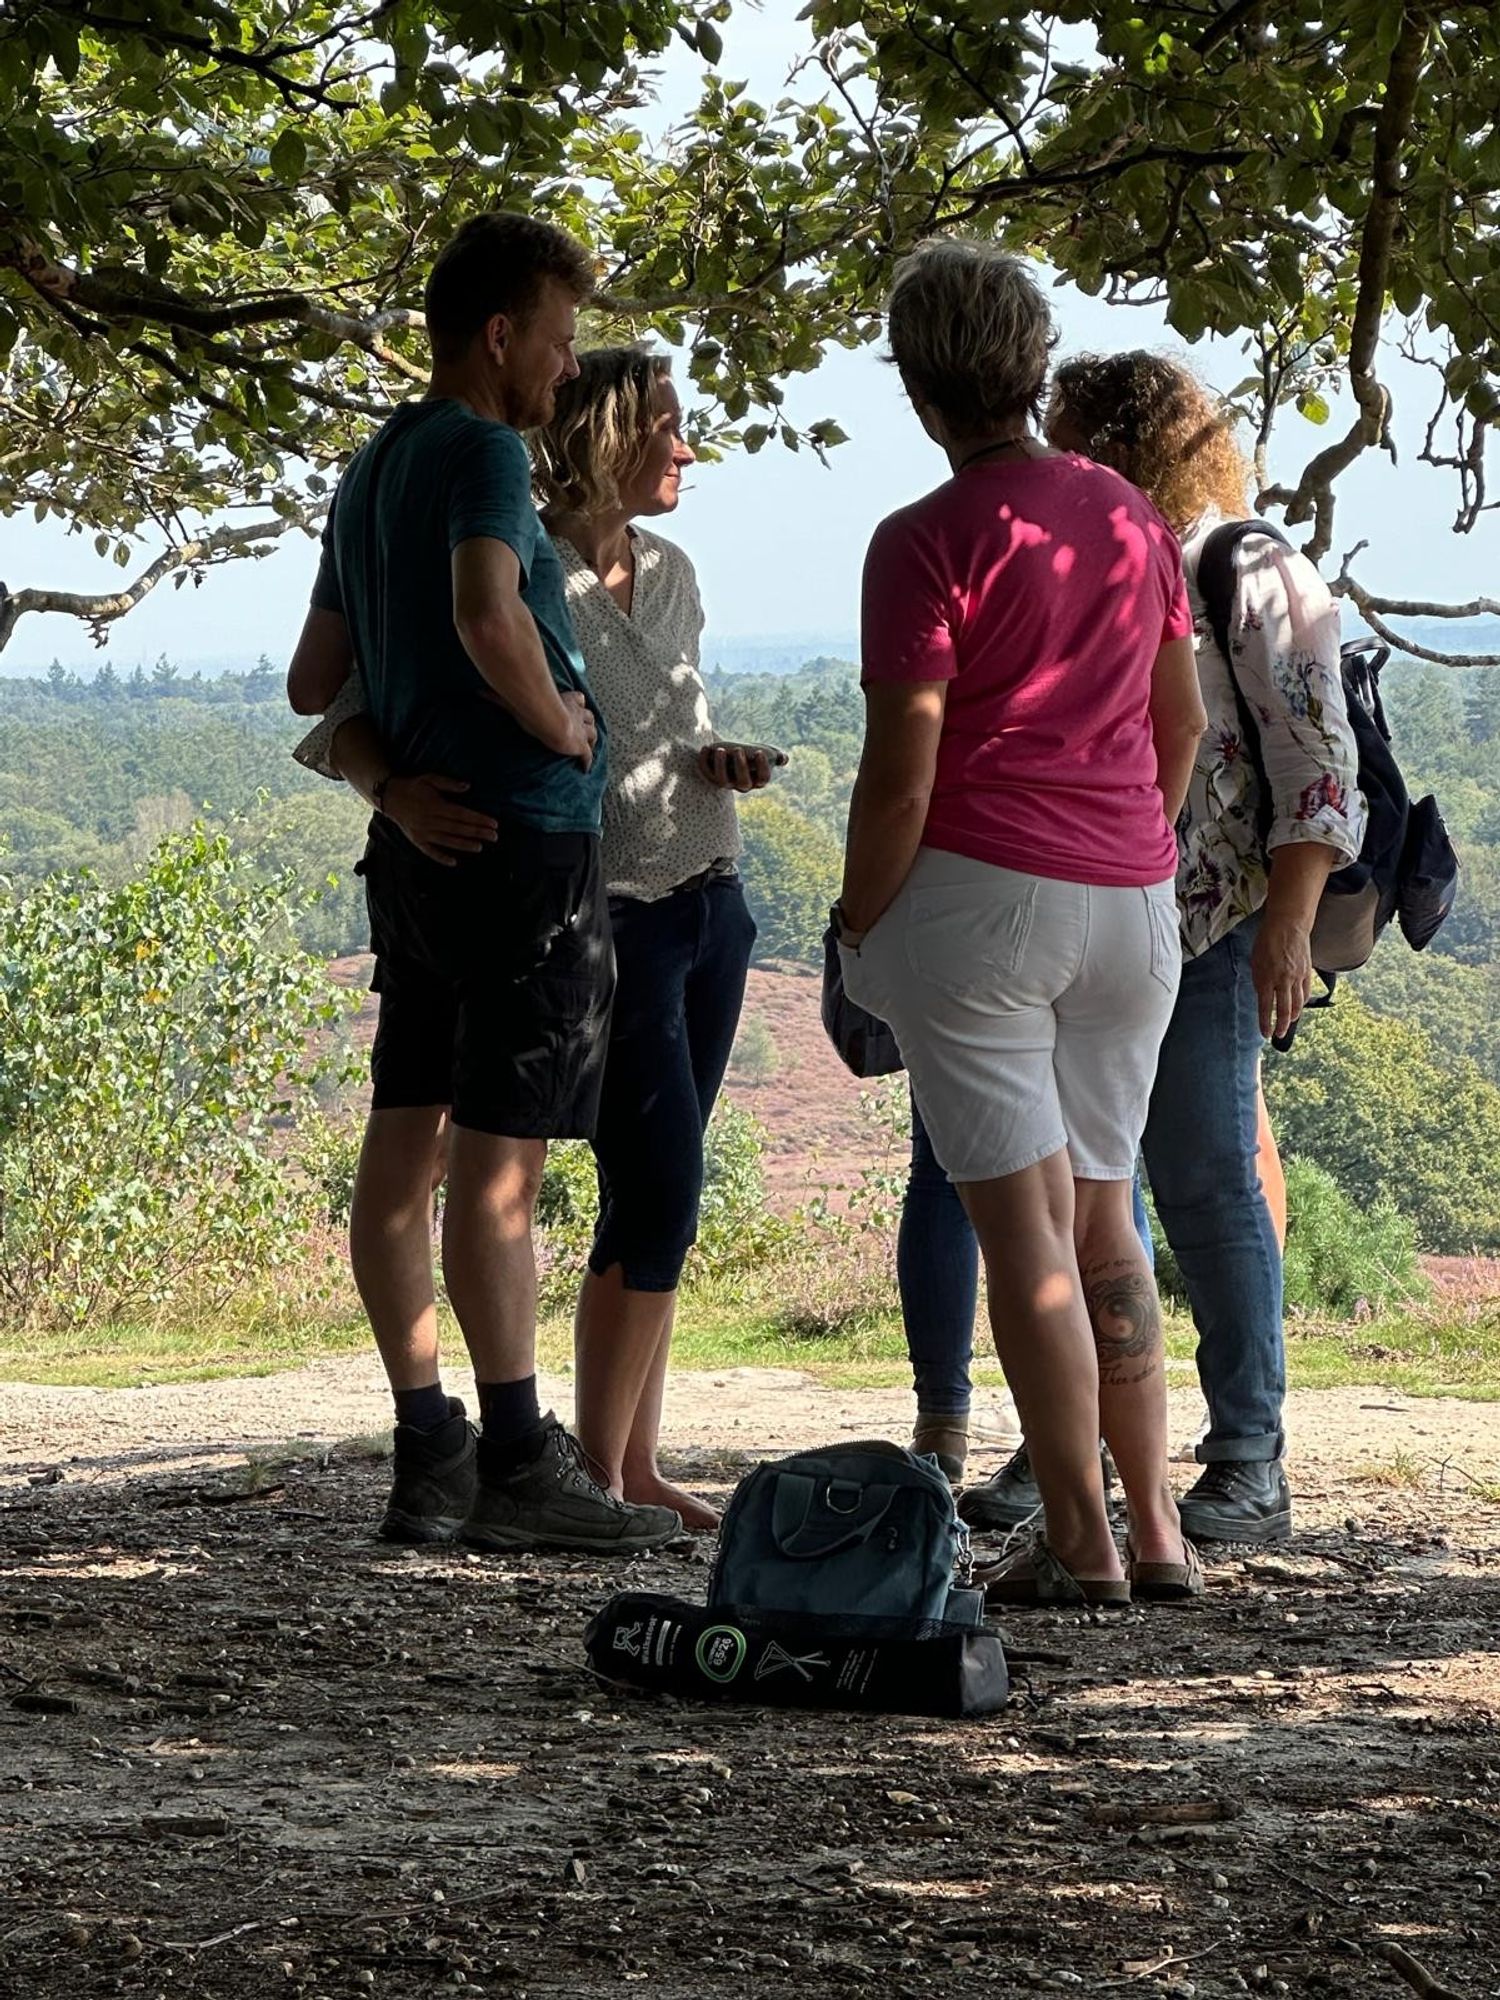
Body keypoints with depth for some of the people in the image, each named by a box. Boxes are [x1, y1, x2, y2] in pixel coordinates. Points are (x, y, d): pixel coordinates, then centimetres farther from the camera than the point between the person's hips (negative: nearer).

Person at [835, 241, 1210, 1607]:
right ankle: (1159, 1532, 13)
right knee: (1104, 1215, 14)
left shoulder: (927, 543, -11)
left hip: (977, 894, -6)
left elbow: (899, 778, -14)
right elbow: (1183, 720, 17)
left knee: (1024, 1220, -3)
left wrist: (861, 934, -2)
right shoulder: (1131, 518, 8)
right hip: (1131, 905, 6)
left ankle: (1080, 1543, -4)